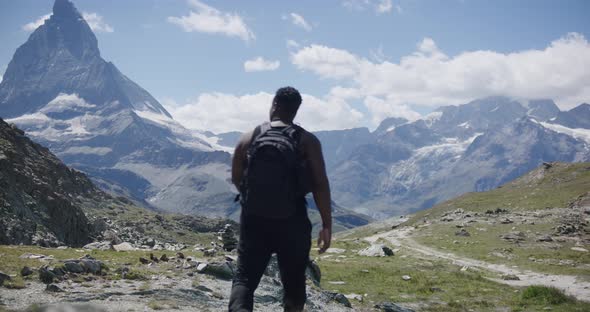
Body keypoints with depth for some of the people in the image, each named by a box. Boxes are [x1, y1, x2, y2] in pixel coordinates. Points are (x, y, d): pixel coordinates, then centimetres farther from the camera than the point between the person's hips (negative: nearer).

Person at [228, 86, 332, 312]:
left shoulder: (249, 138, 3)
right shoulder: (307, 141, -3)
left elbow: (236, 179, 11)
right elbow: (320, 185, -9)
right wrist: (327, 225, -5)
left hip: (254, 220, 1)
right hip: (292, 222, -1)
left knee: (245, 277, 7)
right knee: (293, 282, 14)